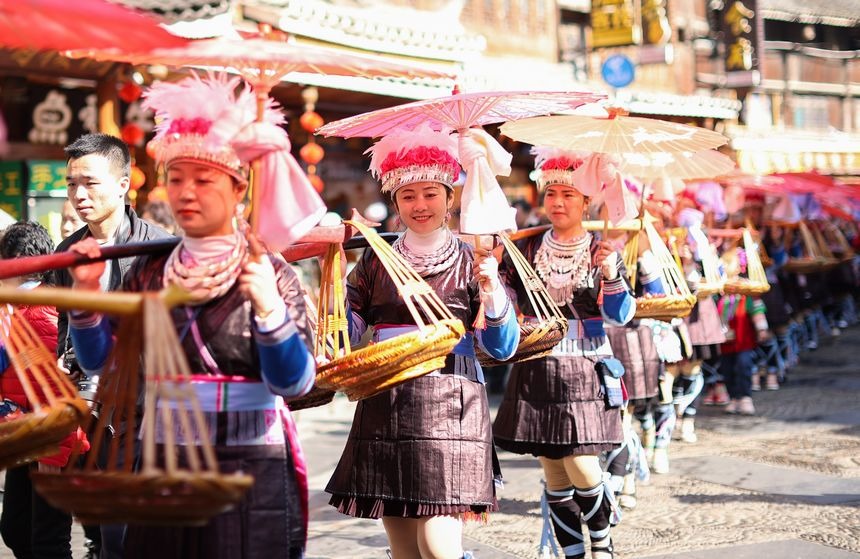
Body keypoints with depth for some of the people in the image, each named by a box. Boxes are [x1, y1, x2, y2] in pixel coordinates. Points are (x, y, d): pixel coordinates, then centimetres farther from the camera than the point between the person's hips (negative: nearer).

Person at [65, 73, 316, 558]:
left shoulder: (271, 274, -5)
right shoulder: (149, 273, 6)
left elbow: (296, 383, -14)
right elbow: (99, 360, 6)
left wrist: (268, 307, -27)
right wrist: (86, 291, -6)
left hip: (249, 473, -4)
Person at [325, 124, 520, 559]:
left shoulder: (470, 262, 5)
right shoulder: (376, 261, 11)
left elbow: (502, 349, 0)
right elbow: (346, 336, 9)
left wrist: (492, 291, -15)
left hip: (450, 409, -3)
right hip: (386, 408, 3)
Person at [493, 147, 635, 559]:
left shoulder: (601, 253, 1)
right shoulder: (526, 250, 5)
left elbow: (621, 315, -4)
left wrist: (611, 275, -21)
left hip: (585, 373, -2)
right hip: (537, 372, 2)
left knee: (582, 470, -11)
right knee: (555, 477, 5)